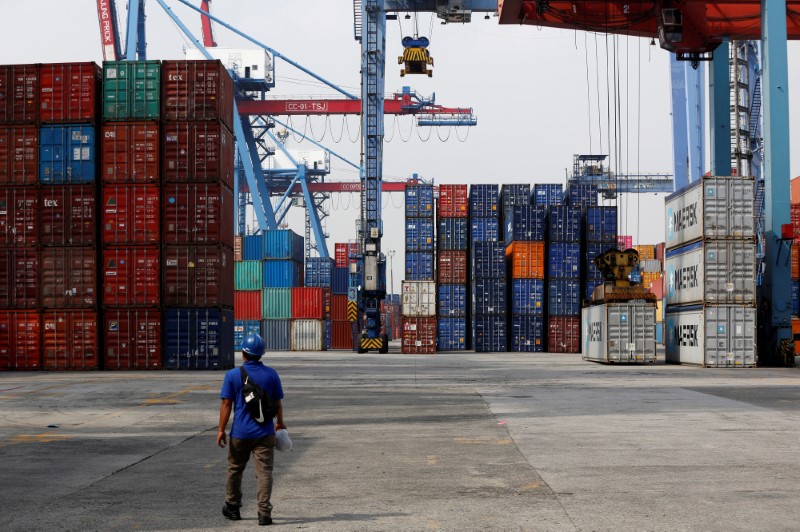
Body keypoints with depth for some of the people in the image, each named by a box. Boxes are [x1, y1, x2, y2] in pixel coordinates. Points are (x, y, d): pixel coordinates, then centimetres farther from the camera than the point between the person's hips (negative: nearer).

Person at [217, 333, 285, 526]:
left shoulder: (233, 375, -6)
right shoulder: (271, 374, -1)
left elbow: (226, 404, -7)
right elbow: (278, 402, 6)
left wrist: (221, 430, -1)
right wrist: (280, 423, 22)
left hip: (240, 432, 0)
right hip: (265, 432, 0)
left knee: (235, 470, 17)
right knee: (264, 472, 0)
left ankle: (232, 508, 31)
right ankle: (264, 512, -8)